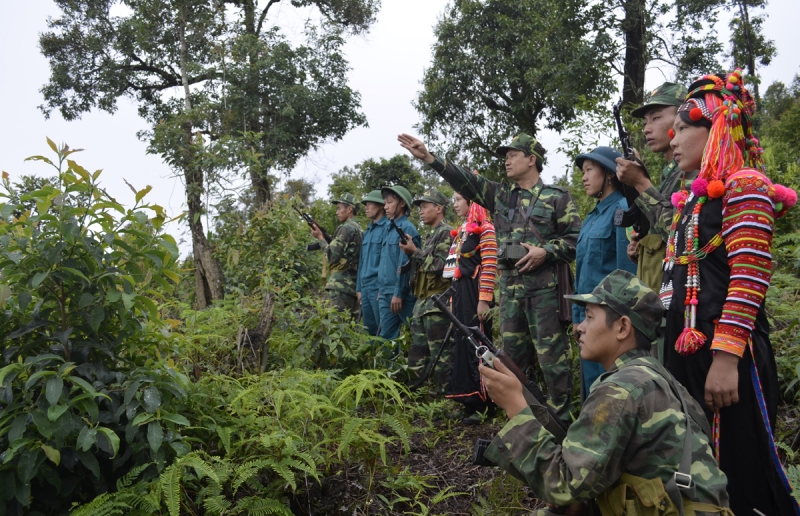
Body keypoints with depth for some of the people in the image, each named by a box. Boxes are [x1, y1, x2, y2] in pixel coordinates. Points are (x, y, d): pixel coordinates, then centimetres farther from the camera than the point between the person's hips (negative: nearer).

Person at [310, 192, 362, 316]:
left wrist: (320, 237, -1)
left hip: (341, 285, -9)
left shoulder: (346, 228, -10)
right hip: (354, 284, 9)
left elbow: (332, 256, -14)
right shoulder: (359, 229, 17)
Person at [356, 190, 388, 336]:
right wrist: (359, 288, 17)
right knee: (369, 330, 14)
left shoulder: (387, 228, -9)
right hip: (365, 287, 8)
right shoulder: (367, 231, 17)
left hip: (378, 286, -8)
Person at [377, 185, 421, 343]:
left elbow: (405, 265, -16)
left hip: (401, 293, -8)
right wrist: (381, 289, 17)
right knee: (386, 336, 10)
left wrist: (398, 293, -18)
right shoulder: (389, 228, 16)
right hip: (385, 294, 8)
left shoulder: (407, 228, -10)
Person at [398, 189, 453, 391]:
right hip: (422, 302, 10)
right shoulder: (430, 235, 22)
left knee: (440, 353, -7)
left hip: (437, 303, -10)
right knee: (417, 352, 12)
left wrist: (415, 251, -12)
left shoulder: (446, 233, -8)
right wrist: (410, 253, 6)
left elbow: (440, 265, -19)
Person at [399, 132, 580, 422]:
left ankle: (561, 416, 9)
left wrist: (545, 251, -16)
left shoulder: (556, 197, 1)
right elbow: (465, 180, 7)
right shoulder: (501, 196, 15)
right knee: (513, 355, 12)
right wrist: (428, 158, -1)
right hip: (510, 287, 6)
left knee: (551, 354, -3)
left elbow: (576, 237, -2)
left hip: (544, 287, -6)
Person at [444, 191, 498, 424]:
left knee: (477, 345, -5)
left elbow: (490, 266, -15)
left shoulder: (484, 228, -8)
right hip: (460, 293, 9)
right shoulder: (461, 230, 18)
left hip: (475, 293, -9)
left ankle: (484, 405, 4)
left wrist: (484, 300, -21)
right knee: (461, 344, 10)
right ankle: (469, 401, 19)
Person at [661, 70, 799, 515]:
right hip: (687, 349, 9)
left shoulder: (743, 187, -10)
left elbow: (750, 279, -18)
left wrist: (726, 358, -24)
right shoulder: (694, 198, 16)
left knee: (743, 471, 1)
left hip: (725, 356, -9)